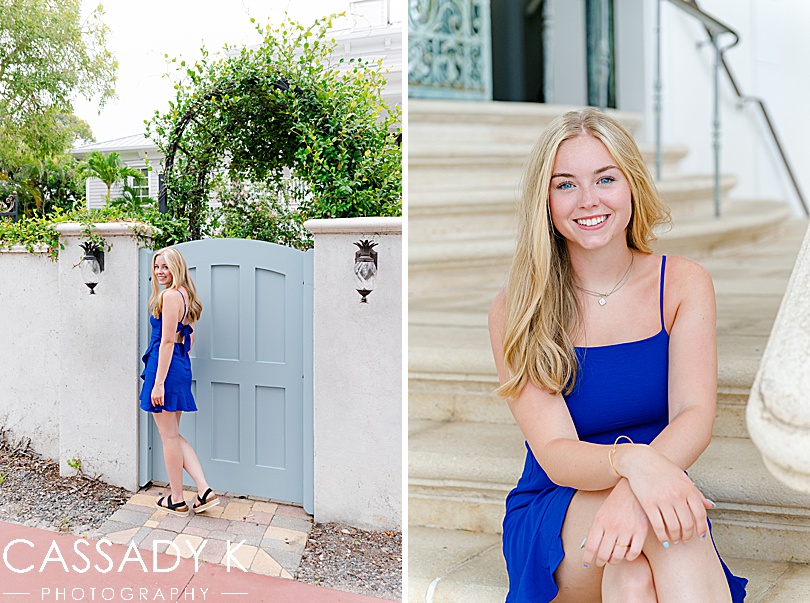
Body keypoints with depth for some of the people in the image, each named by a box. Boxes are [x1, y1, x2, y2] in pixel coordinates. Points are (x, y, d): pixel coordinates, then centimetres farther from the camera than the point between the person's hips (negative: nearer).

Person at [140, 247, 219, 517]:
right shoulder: (185, 294, 13)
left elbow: (167, 340, -19)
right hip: (182, 366, 9)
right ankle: (204, 490, 7)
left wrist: (158, 382, -20)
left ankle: (177, 500, 13)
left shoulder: (170, 295, -15)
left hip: (165, 365, -9)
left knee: (169, 436, 2)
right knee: (173, 435, 15)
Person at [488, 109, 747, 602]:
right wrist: (631, 460, -40)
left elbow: (696, 415, -14)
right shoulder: (514, 313, -6)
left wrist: (631, 496, -36)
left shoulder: (684, 284, 0)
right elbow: (554, 454, -16)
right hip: (550, 520, -1)